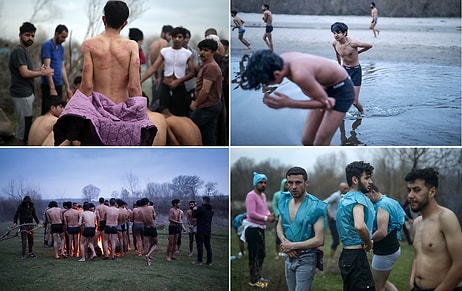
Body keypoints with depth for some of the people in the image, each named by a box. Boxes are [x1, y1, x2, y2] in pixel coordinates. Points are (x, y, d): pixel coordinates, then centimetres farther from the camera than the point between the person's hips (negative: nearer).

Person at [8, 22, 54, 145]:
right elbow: (24, 73, -20)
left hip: (27, 92, 10)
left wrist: (40, 70, 0)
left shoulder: (25, 51, 17)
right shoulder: (18, 51, -14)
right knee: (24, 123, -6)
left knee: (26, 123, 13)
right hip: (22, 94, -10)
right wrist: (42, 73, -8)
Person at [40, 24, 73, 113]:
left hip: (58, 85, 8)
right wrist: (52, 88, -21)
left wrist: (68, 87, 14)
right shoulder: (47, 45, -9)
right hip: (48, 86, -8)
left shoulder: (61, 48, 16)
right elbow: (47, 67, -16)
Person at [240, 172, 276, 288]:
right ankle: (253, 280, 3)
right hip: (253, 228, -10)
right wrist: (266, 218, -23)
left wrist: (270, 215, -5)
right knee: (254, 255, -4)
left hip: (261, 228, 10)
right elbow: (251, 213, -23)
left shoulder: (263, 195, 13)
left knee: (262, 253, 18)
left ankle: (258, 277, 30)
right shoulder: (251, 195, -16)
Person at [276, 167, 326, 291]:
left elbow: (319, 240, -19)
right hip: (289, 257, 6)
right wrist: (284, 241, -5)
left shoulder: (315, 206, -16)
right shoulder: (285, 201, 3)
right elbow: (280, 225, 16)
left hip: (306, 258, -6)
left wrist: (292, 245, -15)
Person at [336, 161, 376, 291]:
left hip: (346, 254, 10)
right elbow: (359, 225, -33)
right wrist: (369, 243, -15)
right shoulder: (358, 198, -15)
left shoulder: (345, 199, 15)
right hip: (356, 255, -10)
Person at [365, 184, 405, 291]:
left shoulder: (382, 205, -20)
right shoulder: (388, 201, 10)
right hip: (392, 248, 10)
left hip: (385, 252, -10)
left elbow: (382, 233, -29)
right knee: (382, 282, 21)